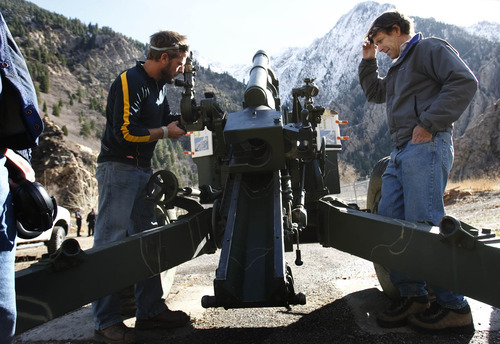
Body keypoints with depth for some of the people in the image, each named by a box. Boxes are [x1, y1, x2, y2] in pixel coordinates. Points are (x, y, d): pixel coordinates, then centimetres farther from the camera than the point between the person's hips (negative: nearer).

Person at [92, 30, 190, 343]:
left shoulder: (159, 86, 15)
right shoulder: (129, 82, -13)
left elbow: (166, 121, 20)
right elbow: (125, 131, -20)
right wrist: (164, 132, -12)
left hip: (144, 169, 10)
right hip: (118, 167, -9)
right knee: (110, 242, -5)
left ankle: (151, 309, 18)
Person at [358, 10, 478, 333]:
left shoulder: (429, 48, 2)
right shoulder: (399, 67, 30)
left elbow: (464, 81, -12)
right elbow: (374, 92, 43)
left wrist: (428, 123, -17)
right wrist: (368, 61, 29)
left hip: (426, 146, -10)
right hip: (401, 152, 10)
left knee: (424, 223, -14)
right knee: (389, 220, 2)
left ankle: (454, 307, -4)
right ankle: (413, 296, 9)